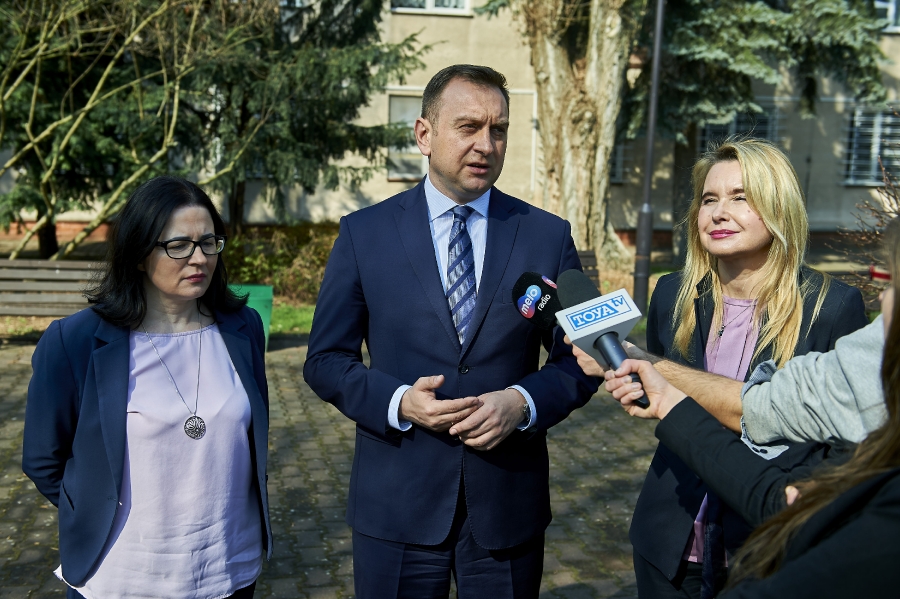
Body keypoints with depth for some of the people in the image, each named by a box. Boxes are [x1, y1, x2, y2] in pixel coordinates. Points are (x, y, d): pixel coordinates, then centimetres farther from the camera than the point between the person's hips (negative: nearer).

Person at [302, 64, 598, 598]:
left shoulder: (548, 236, 0)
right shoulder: (364, 233, -1)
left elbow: (579, 361, 4)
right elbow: (325, 359, 0)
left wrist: (524, 402, -15)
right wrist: (397, 402, -16)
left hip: (509, 505, 1)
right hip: (396, 505, 0)